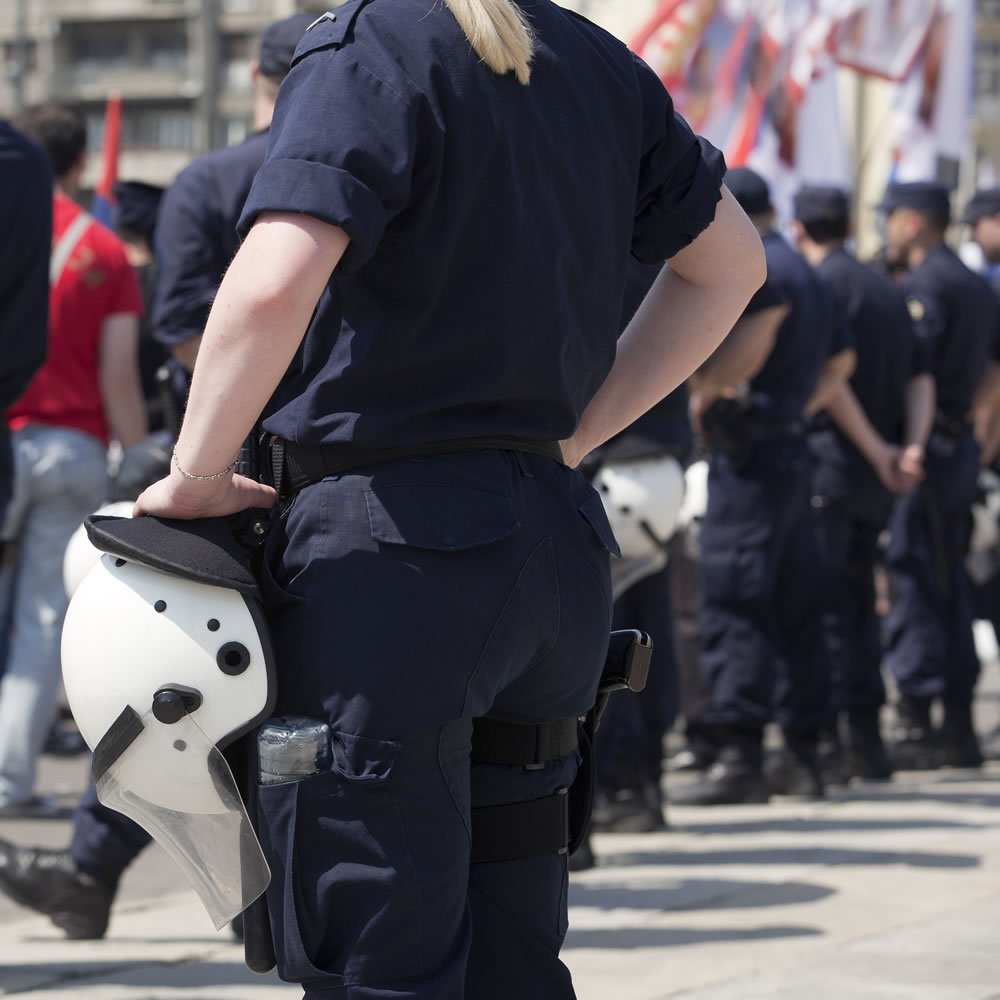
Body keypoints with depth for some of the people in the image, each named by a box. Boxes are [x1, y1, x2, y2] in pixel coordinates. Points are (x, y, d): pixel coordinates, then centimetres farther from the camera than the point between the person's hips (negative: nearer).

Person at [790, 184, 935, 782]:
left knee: (820, 601, -5)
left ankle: (824, 738, -10)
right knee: (858, 595, 14)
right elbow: (921, 378, 7)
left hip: (830, 459, -7)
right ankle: (866, 737, 13)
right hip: (879, 480, 7)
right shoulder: (889, 290, 16)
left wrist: (876, 449, -13)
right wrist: (912, 447, -5)